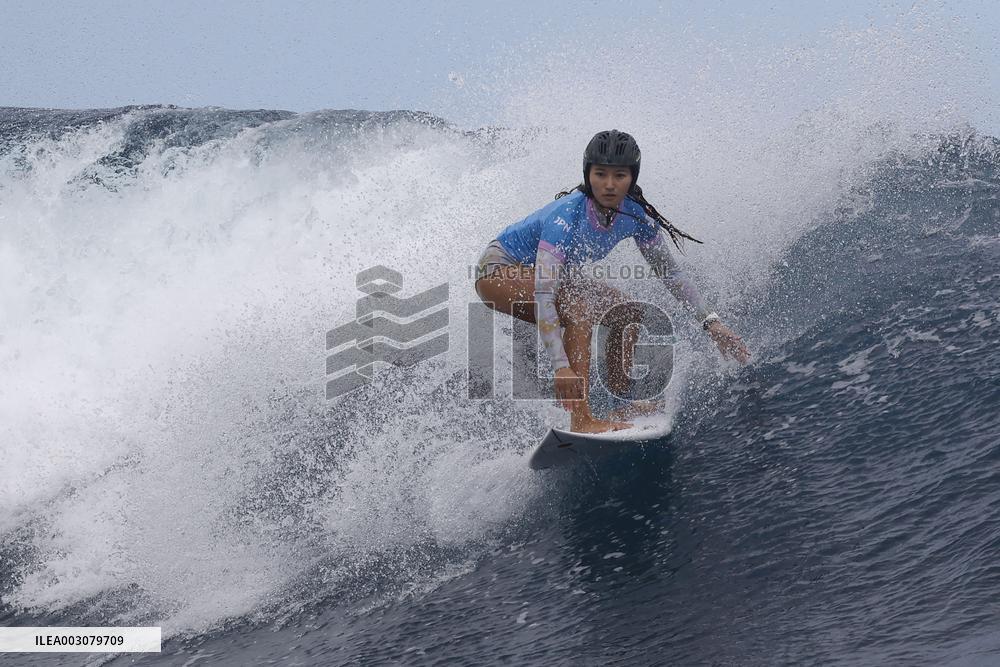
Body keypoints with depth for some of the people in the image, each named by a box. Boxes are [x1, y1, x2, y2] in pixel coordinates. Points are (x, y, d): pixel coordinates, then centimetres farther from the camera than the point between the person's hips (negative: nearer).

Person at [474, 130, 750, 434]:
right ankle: (581, 419, -35)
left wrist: (711, 323, -6)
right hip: (499, 271, -8)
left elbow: (670, 272, -1)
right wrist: (560, 366, -49)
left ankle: (621, 406, 8)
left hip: (541, 272, 8)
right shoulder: (568, 216, -36)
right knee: (580, 306, -31)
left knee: (627, 312, 0)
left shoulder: (635, 215, -15)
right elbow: (543, 295, -42)